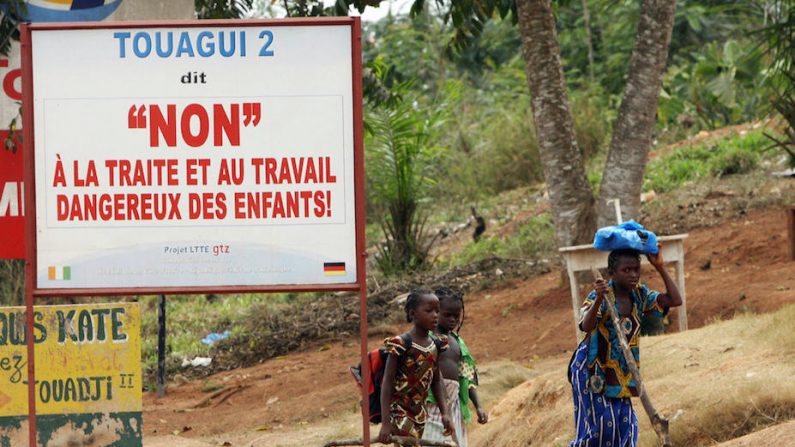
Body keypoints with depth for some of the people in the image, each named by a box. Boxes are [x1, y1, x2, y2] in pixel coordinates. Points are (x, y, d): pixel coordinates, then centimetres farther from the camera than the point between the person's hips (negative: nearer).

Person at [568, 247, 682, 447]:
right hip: (592, 368, -6)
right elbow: (586, 325, -37)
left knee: (624, 421, 1)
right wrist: (598, 299, -55)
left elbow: (675, 300, -8)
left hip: (620, 371, 6)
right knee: (602, 421, -10)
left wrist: (660, 267, -12)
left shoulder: (640, 295, -1)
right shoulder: (599, 296, -21)